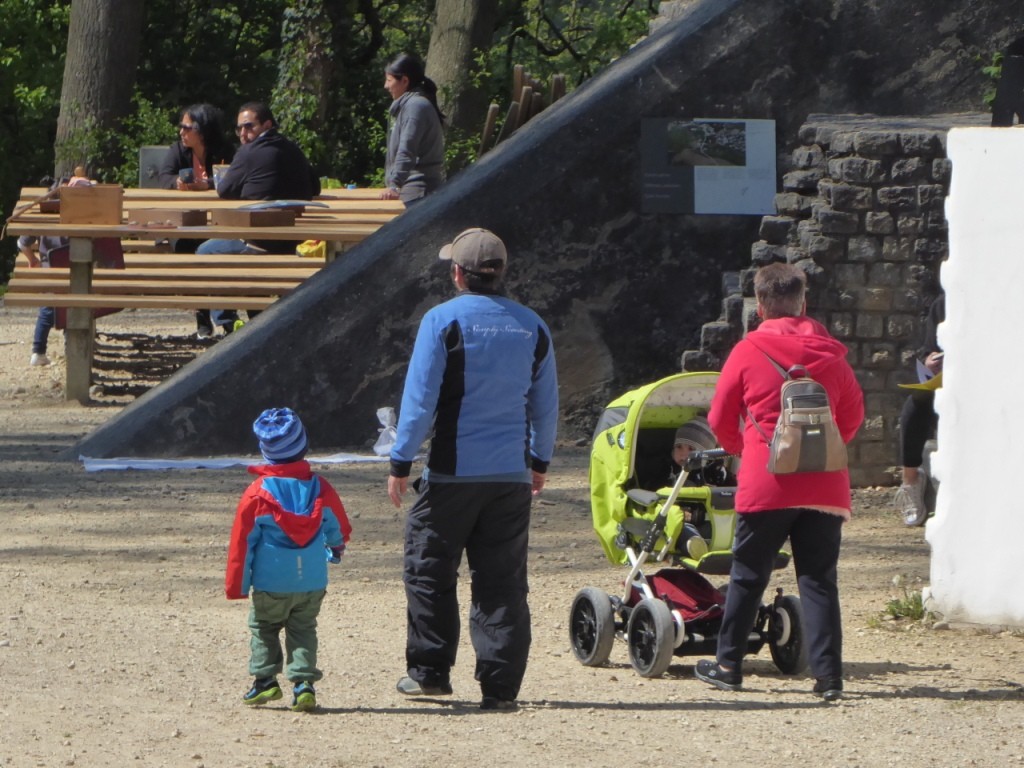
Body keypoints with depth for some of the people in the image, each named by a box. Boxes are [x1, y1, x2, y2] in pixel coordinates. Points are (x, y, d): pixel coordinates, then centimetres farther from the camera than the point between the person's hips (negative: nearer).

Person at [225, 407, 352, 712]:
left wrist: (236, 585, 1)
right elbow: (338, 529, 14)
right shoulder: (320, 488, -1)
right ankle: (304, 682, -2)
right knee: (303, 630, 11)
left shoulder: (257, 493, -10)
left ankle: (265, 678, 7)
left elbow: (242, 541, -7)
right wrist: (336, 549, 38)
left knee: (263, 628, 14)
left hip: (270, 584, -2)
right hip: (312, 582, 2)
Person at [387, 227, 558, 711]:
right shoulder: (531, 327, 6)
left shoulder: (444, 321, -8)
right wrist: (540, 461, 27)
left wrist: (401, 463, -3)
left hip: (453, 472, -4)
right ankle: (500, 686, 1)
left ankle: (430, 671, 14)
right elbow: (546, 404, 14)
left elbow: (420, 398, -9)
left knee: (429, 572, 11)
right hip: (511, 476, 4)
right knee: (503, 582, 5)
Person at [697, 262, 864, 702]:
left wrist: (739, 449, 26)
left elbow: (720, 419, 5)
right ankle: (828, 675, -5)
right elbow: (853, 416, 16)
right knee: (819, 581, 3)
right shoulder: (830, 354, 6)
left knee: (747, 577, 10)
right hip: (824, 485, 2)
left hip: (766, 484, -2)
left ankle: (728, 665, 18)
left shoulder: (748, 352, -2)